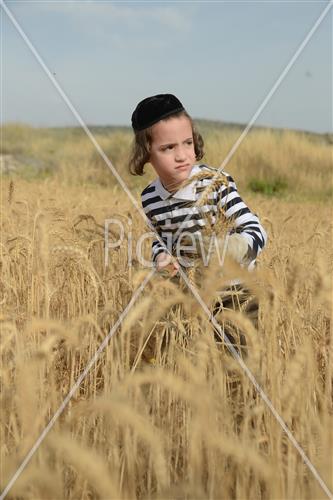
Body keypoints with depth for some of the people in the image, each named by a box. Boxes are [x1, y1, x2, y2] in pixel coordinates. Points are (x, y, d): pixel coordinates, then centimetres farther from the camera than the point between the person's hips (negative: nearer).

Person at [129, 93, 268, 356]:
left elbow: (257, 232, -26)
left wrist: (234, 248, -47)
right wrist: (161, 257, -10)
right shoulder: (149, 198, -7)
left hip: (234, 291, -3)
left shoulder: (217, 183, -21)